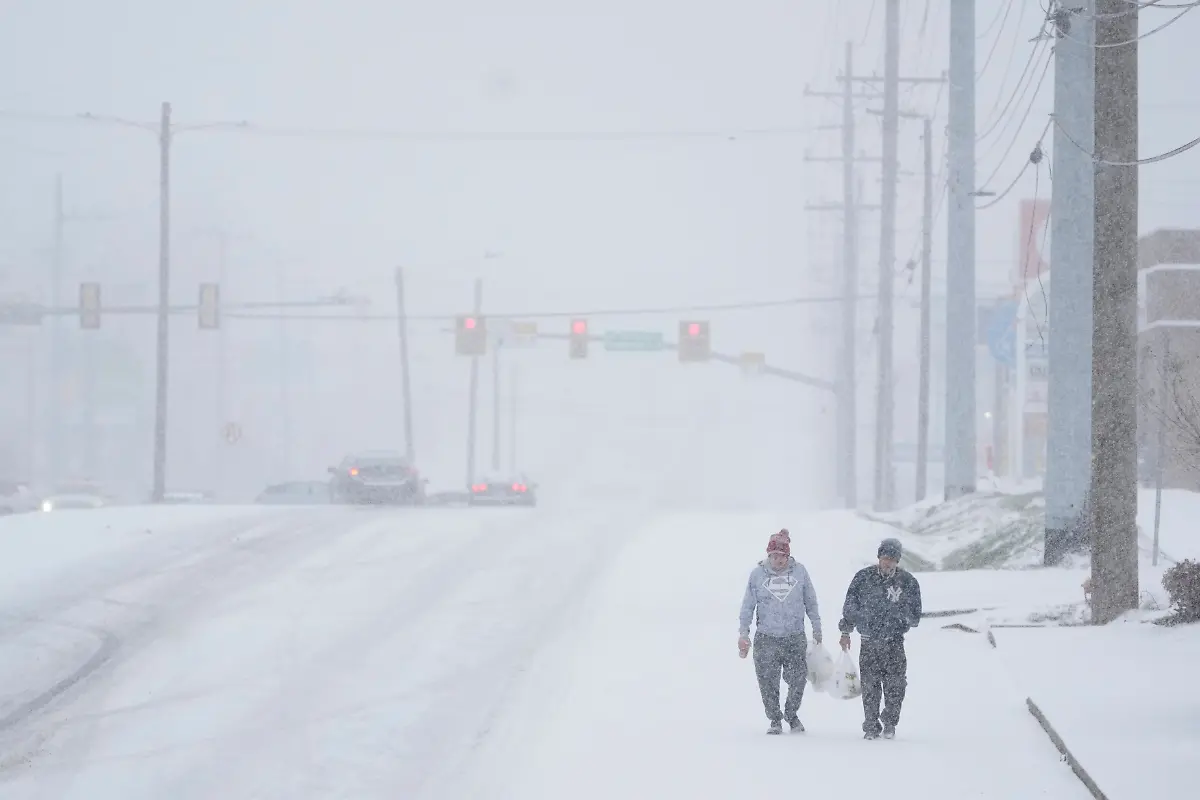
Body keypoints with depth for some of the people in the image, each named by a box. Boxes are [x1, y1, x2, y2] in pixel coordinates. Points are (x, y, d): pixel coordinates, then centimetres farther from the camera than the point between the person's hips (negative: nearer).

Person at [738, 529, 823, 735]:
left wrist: (816, 628, 15)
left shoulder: (799, 571, 0)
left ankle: (791, 714, 24)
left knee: (798, 679, 0)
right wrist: (743, 634, 2)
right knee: (768, 682, 0)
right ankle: (775, 719, 17)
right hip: (766, 638, 0)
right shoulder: (758, 574, -1)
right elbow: (748, 606, 5)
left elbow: (811, 602, 11)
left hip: (795, 638, 0)